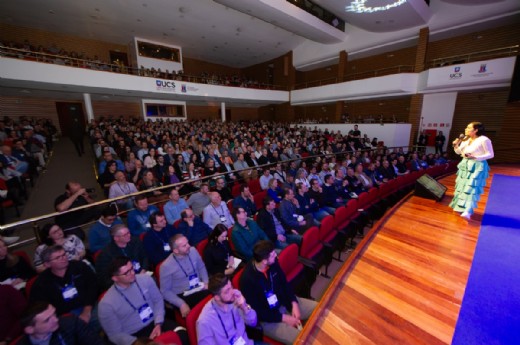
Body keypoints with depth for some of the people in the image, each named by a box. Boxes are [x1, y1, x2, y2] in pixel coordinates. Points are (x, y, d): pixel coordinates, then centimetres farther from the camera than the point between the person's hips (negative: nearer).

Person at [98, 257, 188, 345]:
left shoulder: (145, 279, -6)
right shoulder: (107, 304, -12)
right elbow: (115, 334, -6)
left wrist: (158, 324, -9)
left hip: (155, 323, 3)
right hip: (135, 336, -3)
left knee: (182, 334, -21)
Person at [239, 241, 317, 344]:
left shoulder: (273, 263, -13)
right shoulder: (247, 279, -31)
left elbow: (284, 283, 3)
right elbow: (257, 312, -21)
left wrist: (294, 304, -10)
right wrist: (283, 318, -18)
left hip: (283, 302, 6)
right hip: (266, 318, -6)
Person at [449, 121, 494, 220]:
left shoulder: (484, 140, -11)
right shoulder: (465, 140, 7)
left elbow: (490, 154, -11)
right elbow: (459, 152, 13)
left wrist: (475, 157, -23)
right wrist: (456, 146, -6)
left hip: (477, 167, -7)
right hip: (465, 166, 7)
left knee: (471, 188, -13)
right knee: (462, 187, 10)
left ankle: (467, 211, -16)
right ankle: (460, 206, 22)